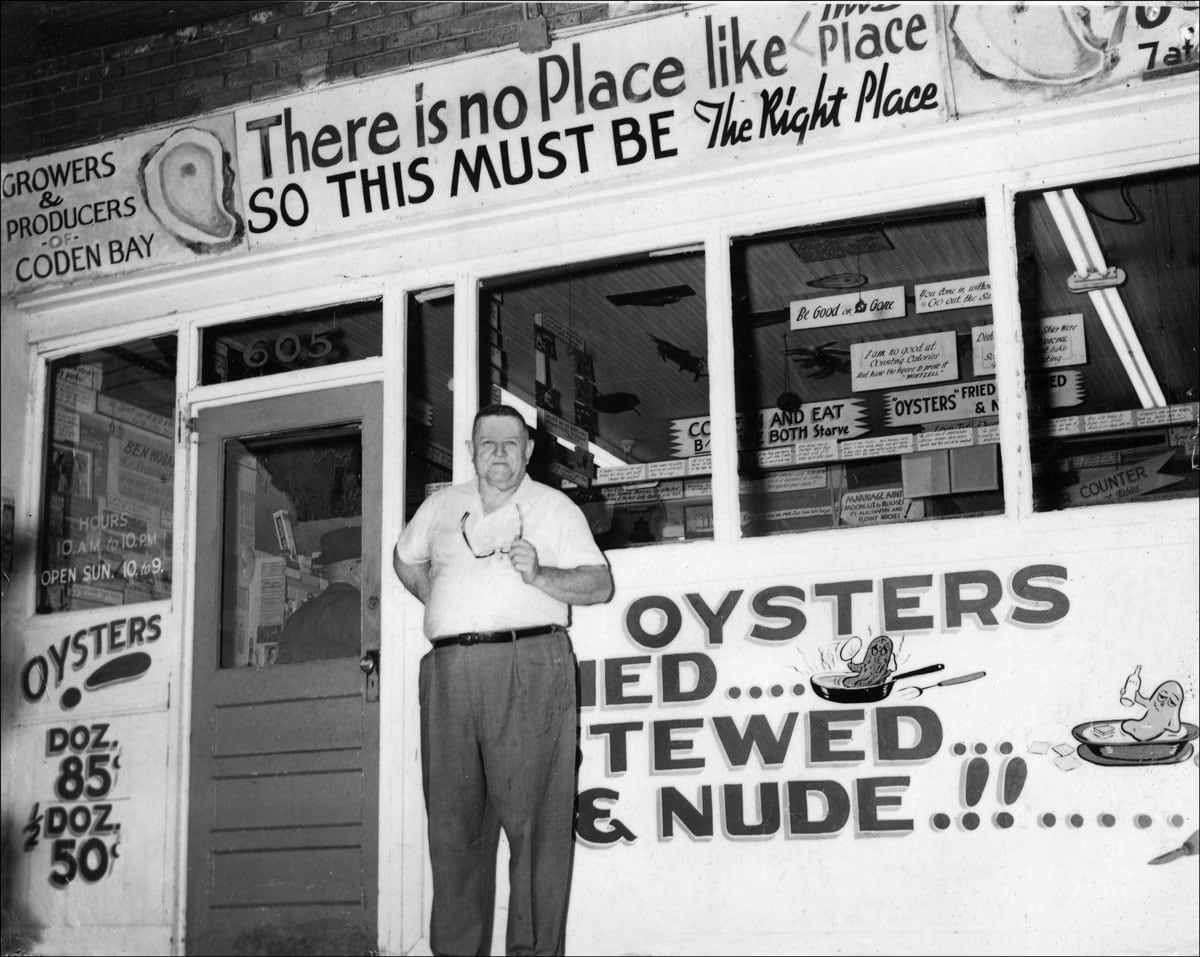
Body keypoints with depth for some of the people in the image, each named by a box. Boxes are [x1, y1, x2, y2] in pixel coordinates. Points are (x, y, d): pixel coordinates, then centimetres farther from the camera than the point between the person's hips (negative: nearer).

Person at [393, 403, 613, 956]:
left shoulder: (554, 507, 7)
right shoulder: (441, 506, 18)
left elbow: (600, 584, 1)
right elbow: (406, 558, 35)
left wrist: (538, 575, -15)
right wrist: (441, 604, 18)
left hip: (529, 666, -4)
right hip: (449, 670, 4)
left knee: (533, 816, -9)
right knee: (451, 818, 4)